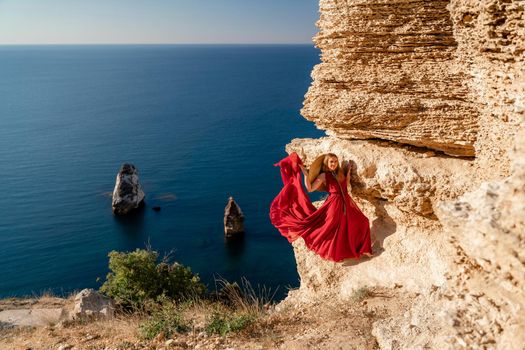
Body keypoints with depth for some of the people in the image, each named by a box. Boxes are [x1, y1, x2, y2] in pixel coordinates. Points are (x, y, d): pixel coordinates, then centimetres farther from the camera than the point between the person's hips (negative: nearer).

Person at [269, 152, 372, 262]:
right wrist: (306, 175, -17)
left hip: (346, 202, 7)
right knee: (333, 229, -2)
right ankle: (332, 253, 16)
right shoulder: (323, 176, -4)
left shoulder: (340, 173, 12)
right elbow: (310, 188, -9)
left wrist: (348, 171, 19)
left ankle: (360, 249, 21)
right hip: (334, 204, -7)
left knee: (361, 221, 9)